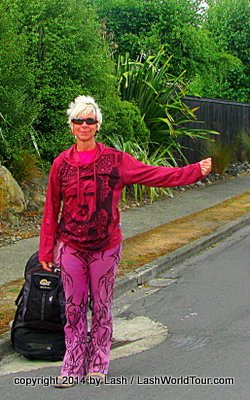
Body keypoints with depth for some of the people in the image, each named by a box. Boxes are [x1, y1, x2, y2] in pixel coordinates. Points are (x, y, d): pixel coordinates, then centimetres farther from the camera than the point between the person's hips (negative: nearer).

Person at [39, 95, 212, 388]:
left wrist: (196, 171, -11)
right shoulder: (61, 164, -1)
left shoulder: (115, 160, -3)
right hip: (71, 247, 0)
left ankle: (98, 364, 22)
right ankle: (73, 366, 17)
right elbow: (51, 210, 4)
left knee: (101, 306, 8)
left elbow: (154, 175, -4)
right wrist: (47, 250, 4)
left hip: (106, 246, 0)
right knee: (74, 307, 6)